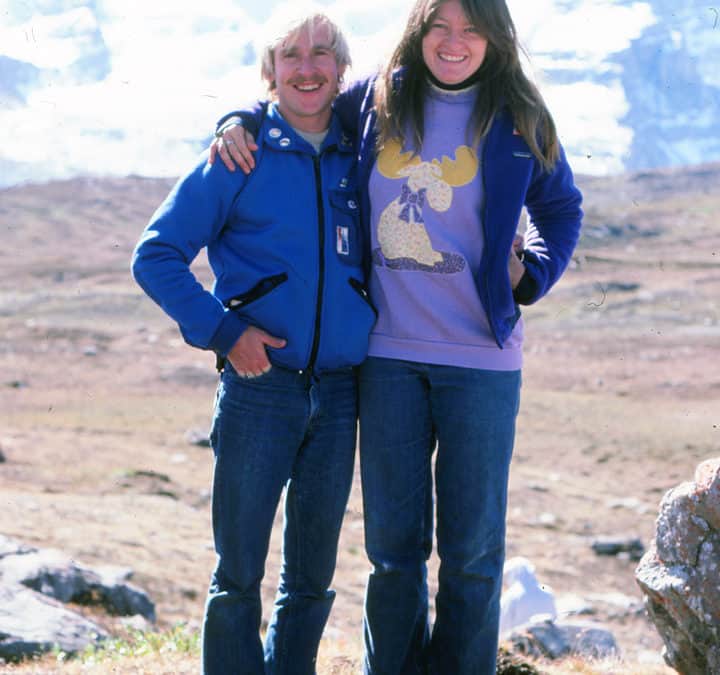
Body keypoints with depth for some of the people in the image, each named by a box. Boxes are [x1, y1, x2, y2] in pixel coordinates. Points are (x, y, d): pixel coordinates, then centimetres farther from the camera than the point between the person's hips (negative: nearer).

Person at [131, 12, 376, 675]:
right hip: (258, 389, -4)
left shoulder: (359, 160, 9)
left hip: (338, 395, 4)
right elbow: (156, 255, -2)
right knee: (238, 573, -1)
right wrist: (224, 330, -12)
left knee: (313, 575, 10)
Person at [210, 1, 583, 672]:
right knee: (392, 543, 7)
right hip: (388, 354, 2)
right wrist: (240, 121, 5)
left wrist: (531, 276, 1)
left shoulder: (517, 119, 0)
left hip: (480, 359, -1)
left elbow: (560, 207, 16)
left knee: (471, 547, 4)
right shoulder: (375, 101, 4)